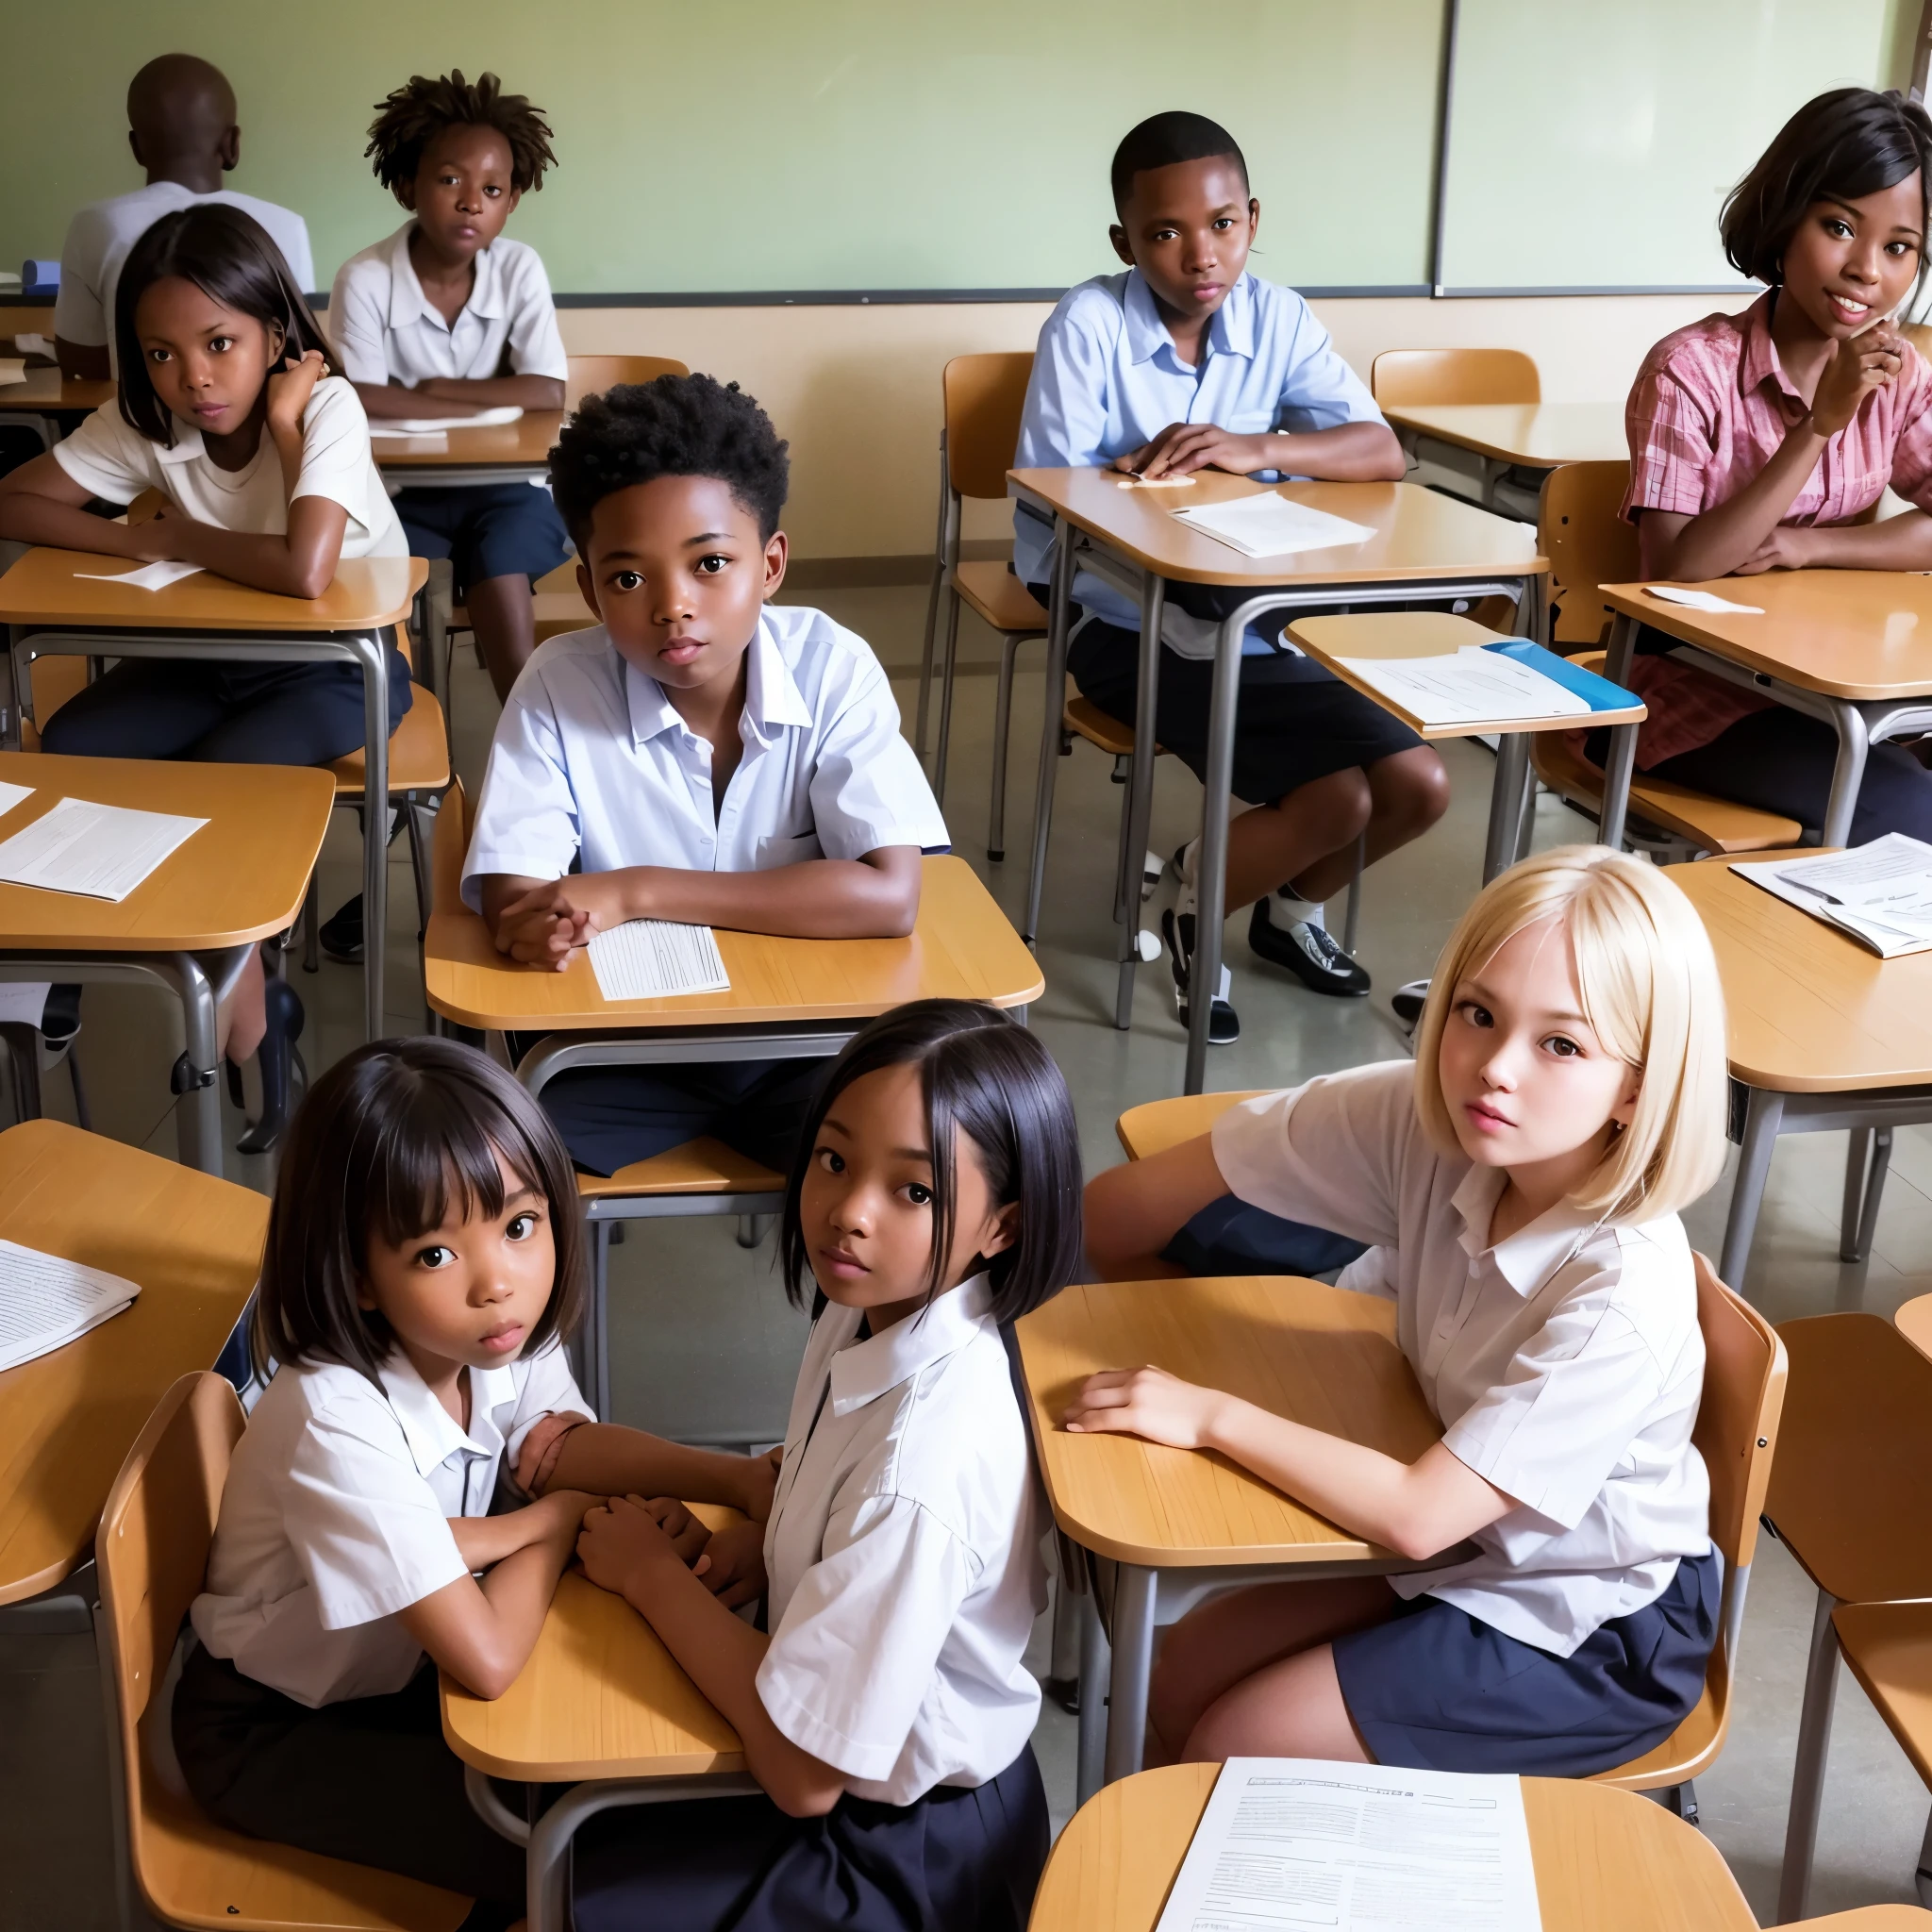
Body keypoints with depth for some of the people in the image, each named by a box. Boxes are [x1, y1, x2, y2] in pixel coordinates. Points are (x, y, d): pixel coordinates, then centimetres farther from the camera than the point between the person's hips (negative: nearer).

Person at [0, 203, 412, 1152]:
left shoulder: (325, 408, -25)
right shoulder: (142, 422, -9)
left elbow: (305, 572, -39)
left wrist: (181, 538, -22)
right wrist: (139, 542, -20)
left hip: (340, 660, -6)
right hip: (211, 651, 6)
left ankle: (246, 1024, -5)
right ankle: (242, 996, -2)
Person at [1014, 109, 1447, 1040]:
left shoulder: (1278, 318, 1)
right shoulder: (1089, 324, -11)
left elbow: (1382, 453, -11)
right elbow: (1043, 511, -12)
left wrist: (1254, 448, -27)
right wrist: (1139, 477, -27)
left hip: (1265, 621, 5)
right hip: (1136, 630, -5)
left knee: (1419, 785, -6)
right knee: (1335, 799, -19)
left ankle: (1291, 908, 25)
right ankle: (1190, 907, 10)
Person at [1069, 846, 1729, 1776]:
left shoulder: (1621, 1298, -34)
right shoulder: (1428, 1122, -19)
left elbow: (1417, 1515, -31)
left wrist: (1211, 1414, -24)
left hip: (1589, 1637, -5)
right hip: (1464, 1540, 6)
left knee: (1229, 1752, -7)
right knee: (1182, 1678, 5)